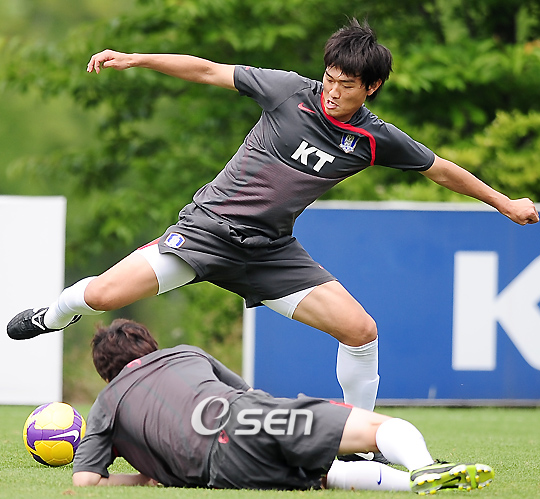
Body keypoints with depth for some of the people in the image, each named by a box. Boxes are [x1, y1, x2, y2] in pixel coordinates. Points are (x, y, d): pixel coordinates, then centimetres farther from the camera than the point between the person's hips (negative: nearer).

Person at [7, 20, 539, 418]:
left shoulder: (376, 139, -4)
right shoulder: (291, 91, -11)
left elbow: (440, 169, 10)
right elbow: (208, 71, -5)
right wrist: (133, 59, -9)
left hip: (271, 250, 2)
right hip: (210, 225, -2)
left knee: (359, 328, -11)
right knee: (102, 296, -13)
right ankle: (55, 315, 25)